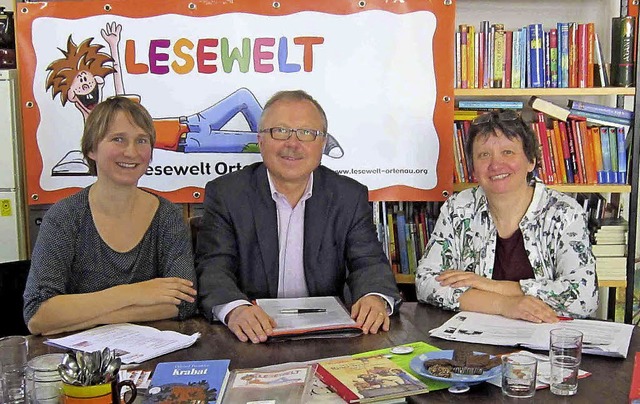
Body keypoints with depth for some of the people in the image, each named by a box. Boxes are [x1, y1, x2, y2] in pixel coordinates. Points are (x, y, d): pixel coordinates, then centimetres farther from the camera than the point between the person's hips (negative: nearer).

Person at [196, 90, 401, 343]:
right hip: (251, 339, 0)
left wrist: (376, 299, -22)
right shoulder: (225, 194, 2)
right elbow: (213, 268, -7)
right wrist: (235, 309, -30)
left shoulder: (350, 196, 8)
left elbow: (369, 263, 3)